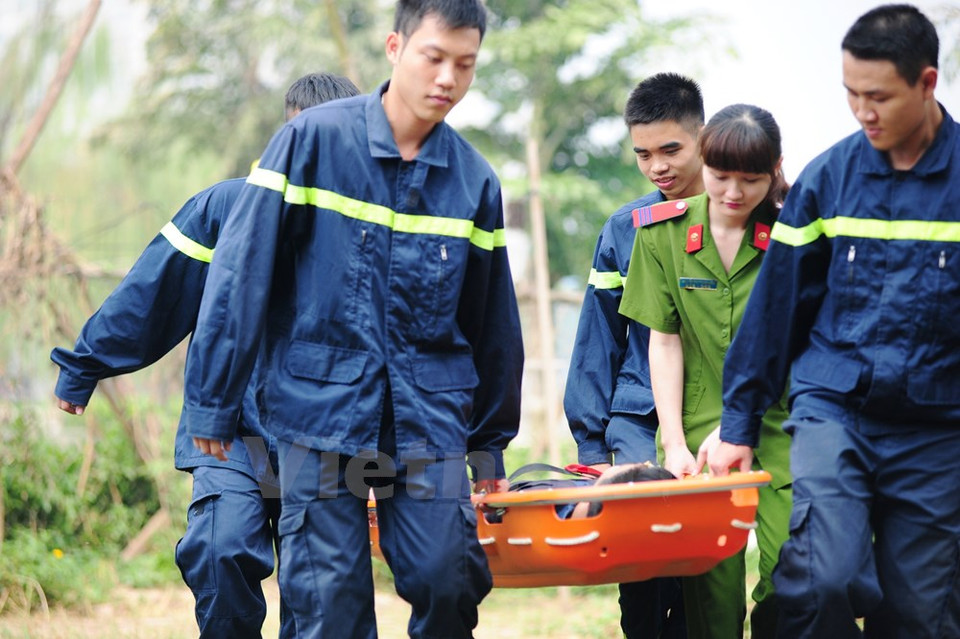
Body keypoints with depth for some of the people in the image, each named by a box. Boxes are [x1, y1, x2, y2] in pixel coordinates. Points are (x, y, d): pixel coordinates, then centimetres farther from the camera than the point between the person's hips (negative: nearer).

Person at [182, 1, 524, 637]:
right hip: (321, 408, -2)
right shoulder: (312, 139, -4)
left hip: (431, 414, 2)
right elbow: (242, 271, -4)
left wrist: (491, 446, 20)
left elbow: (493, 321, 16)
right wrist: (213, 404, -4)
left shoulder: (474, 179, 7)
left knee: (449, 582, -7)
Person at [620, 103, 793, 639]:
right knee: (713, 593, -4)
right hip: (700, 431, 1)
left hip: (778, 429, -1)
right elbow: (664, 341, 3)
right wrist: (675, 444, -3)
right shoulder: (663, 232, 2)